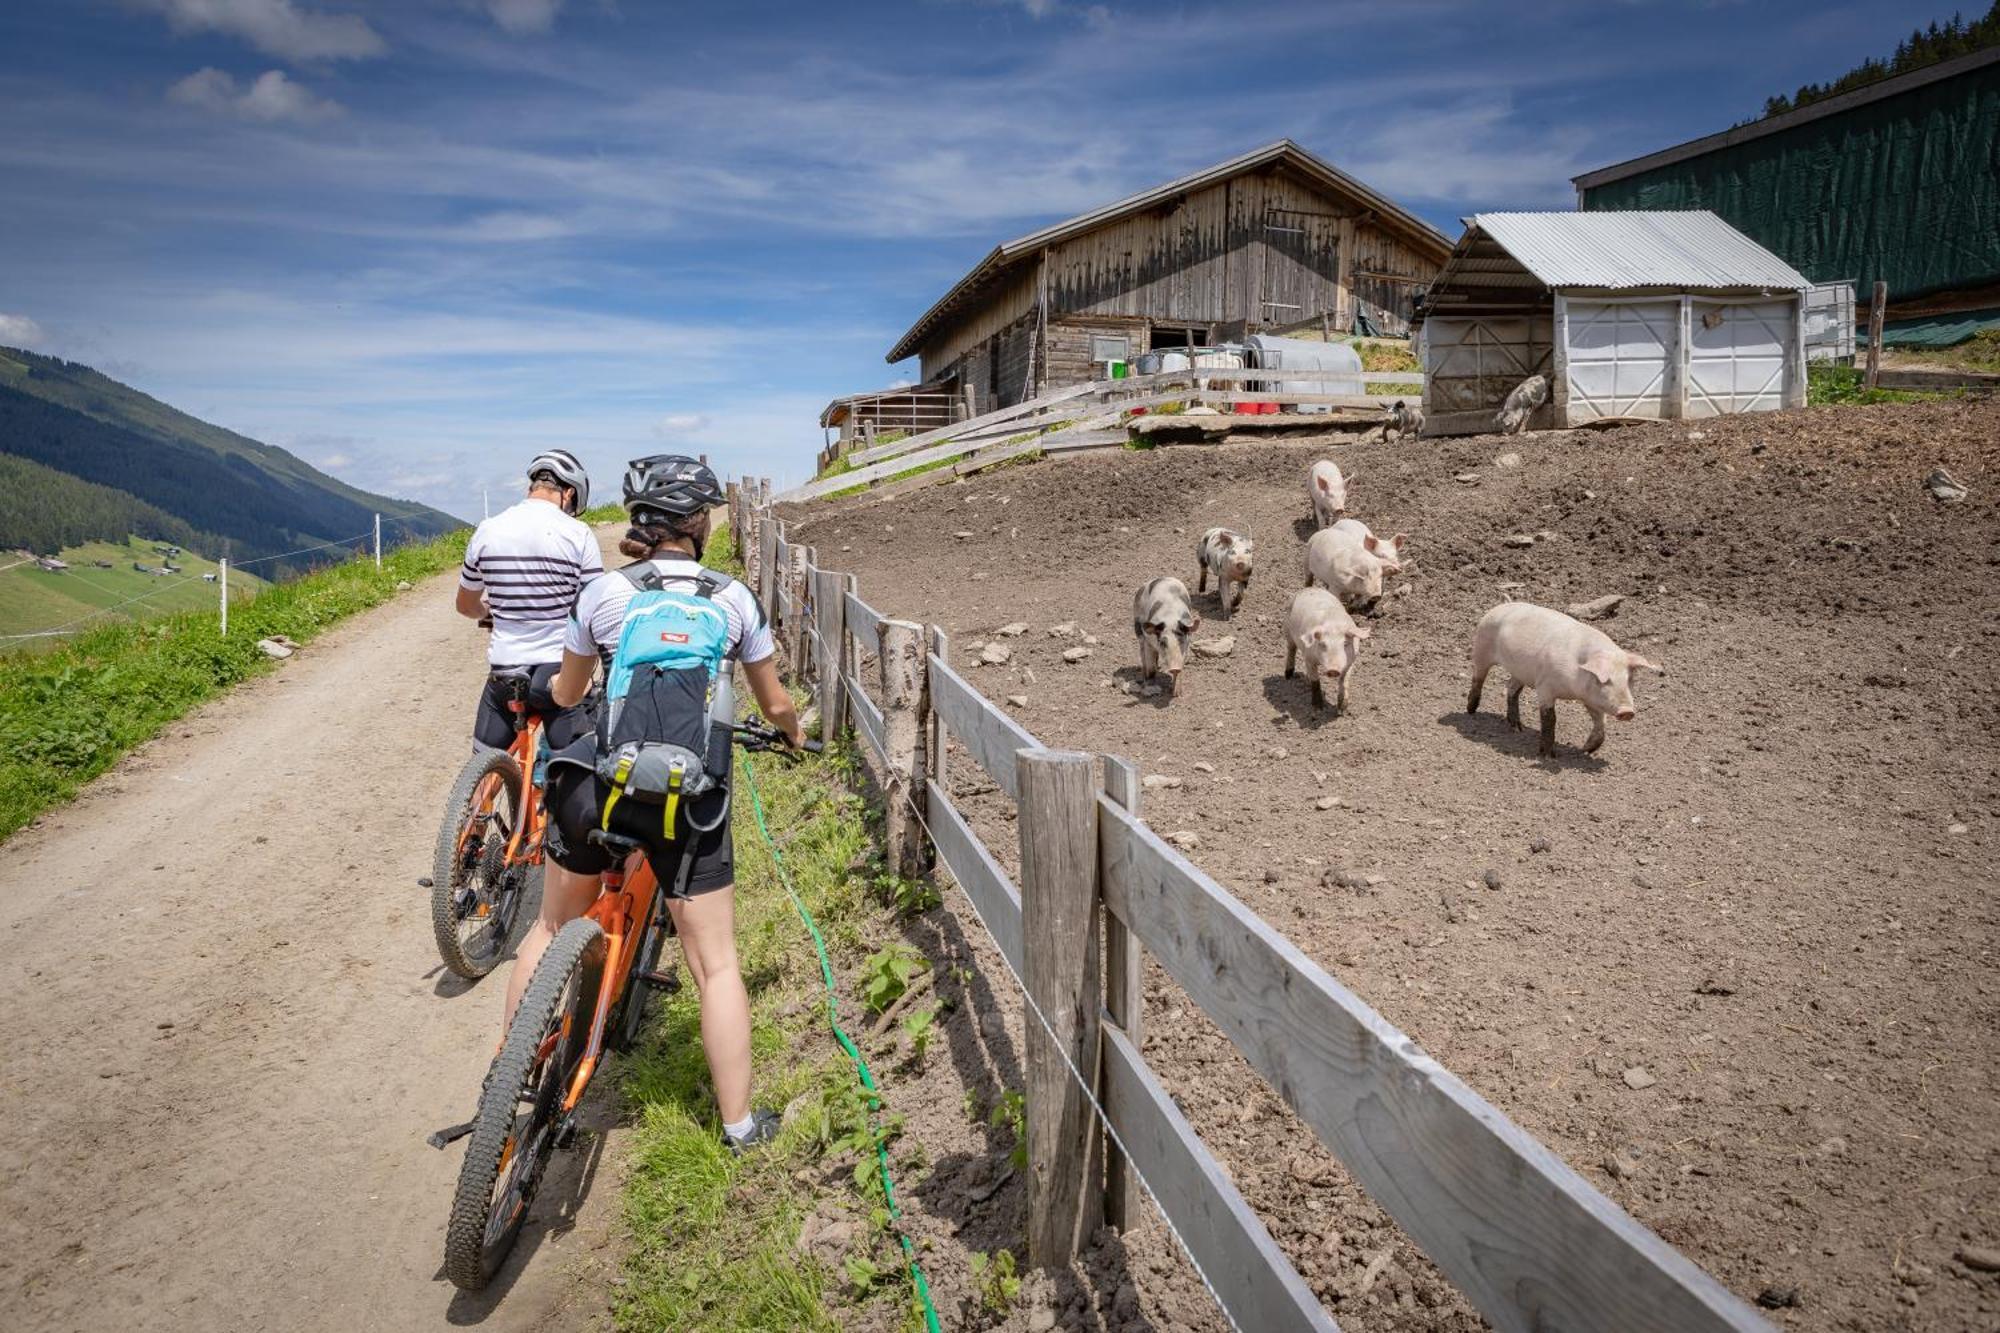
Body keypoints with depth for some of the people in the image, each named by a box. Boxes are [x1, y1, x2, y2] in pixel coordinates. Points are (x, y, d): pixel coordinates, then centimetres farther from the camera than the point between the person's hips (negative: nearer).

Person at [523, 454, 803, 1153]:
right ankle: (739, 1120, 17)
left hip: (598, 781, 1)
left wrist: (543, 692, 39)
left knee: (553, 928, 24)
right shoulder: (734, 598, 1)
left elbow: (566, 693, 14)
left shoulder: (603, 592, 0)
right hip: (692, 801, -1)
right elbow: (775, 704, 10)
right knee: (716, 963, 10)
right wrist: (797, 735, 34)